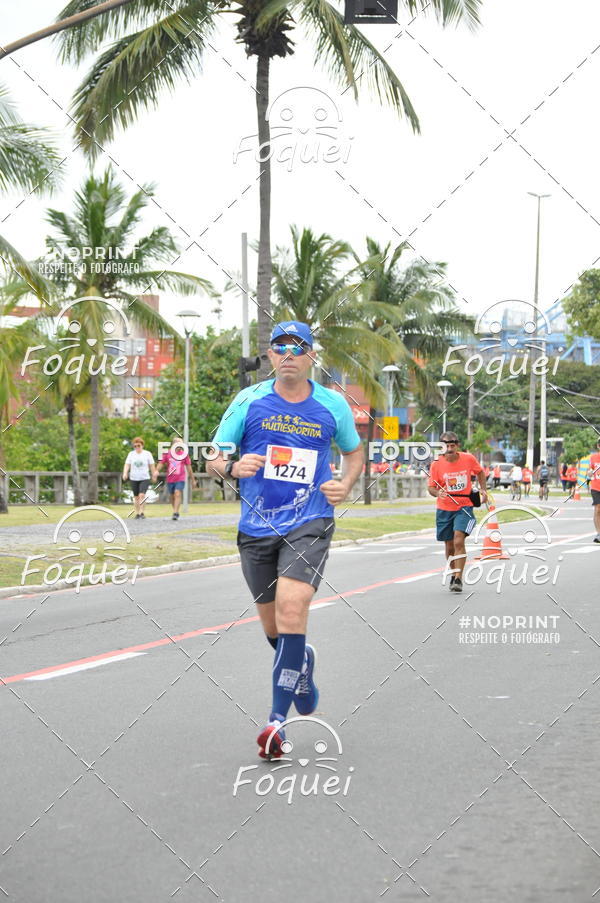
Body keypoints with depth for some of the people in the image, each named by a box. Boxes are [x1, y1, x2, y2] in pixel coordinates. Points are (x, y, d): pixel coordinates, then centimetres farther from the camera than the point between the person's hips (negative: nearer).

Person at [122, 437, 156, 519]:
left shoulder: (147, 454, 1)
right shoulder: (131, 454, 5)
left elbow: (152, 465, 7)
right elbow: (127, 465, -2)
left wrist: (154, 475, 10)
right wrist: (125, 473, -18)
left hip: (145, 478, -3)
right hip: (133, 479, 3)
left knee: (142, 495, -19)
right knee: (136, 497, 7)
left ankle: (142, 512, -15)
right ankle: (137, 513, 15)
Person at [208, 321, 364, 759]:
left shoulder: (333, 405, 4)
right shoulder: (248, 402, 2)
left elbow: (355, 452, 20)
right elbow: (214, 458, 5)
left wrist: (345, 485, 0)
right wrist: (232, 467, -18)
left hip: (309, 525, -2)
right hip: (256, 529, 2)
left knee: (291, 608, -22)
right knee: (273, 626, 12)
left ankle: (278, 720, -18)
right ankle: (303, 659, 47)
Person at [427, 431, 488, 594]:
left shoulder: (469, 459, -7)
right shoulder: (437, 464, -9)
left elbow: (479, 472, 14)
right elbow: (430, 487, -4)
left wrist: (483, 490, 6)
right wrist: (437, 493, -26)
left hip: (464, 507, -2)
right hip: (444, 509, 2)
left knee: (459, 541, -19)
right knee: (449, 546, 9)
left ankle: (458, 579, -16)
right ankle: (453, 575, 31)